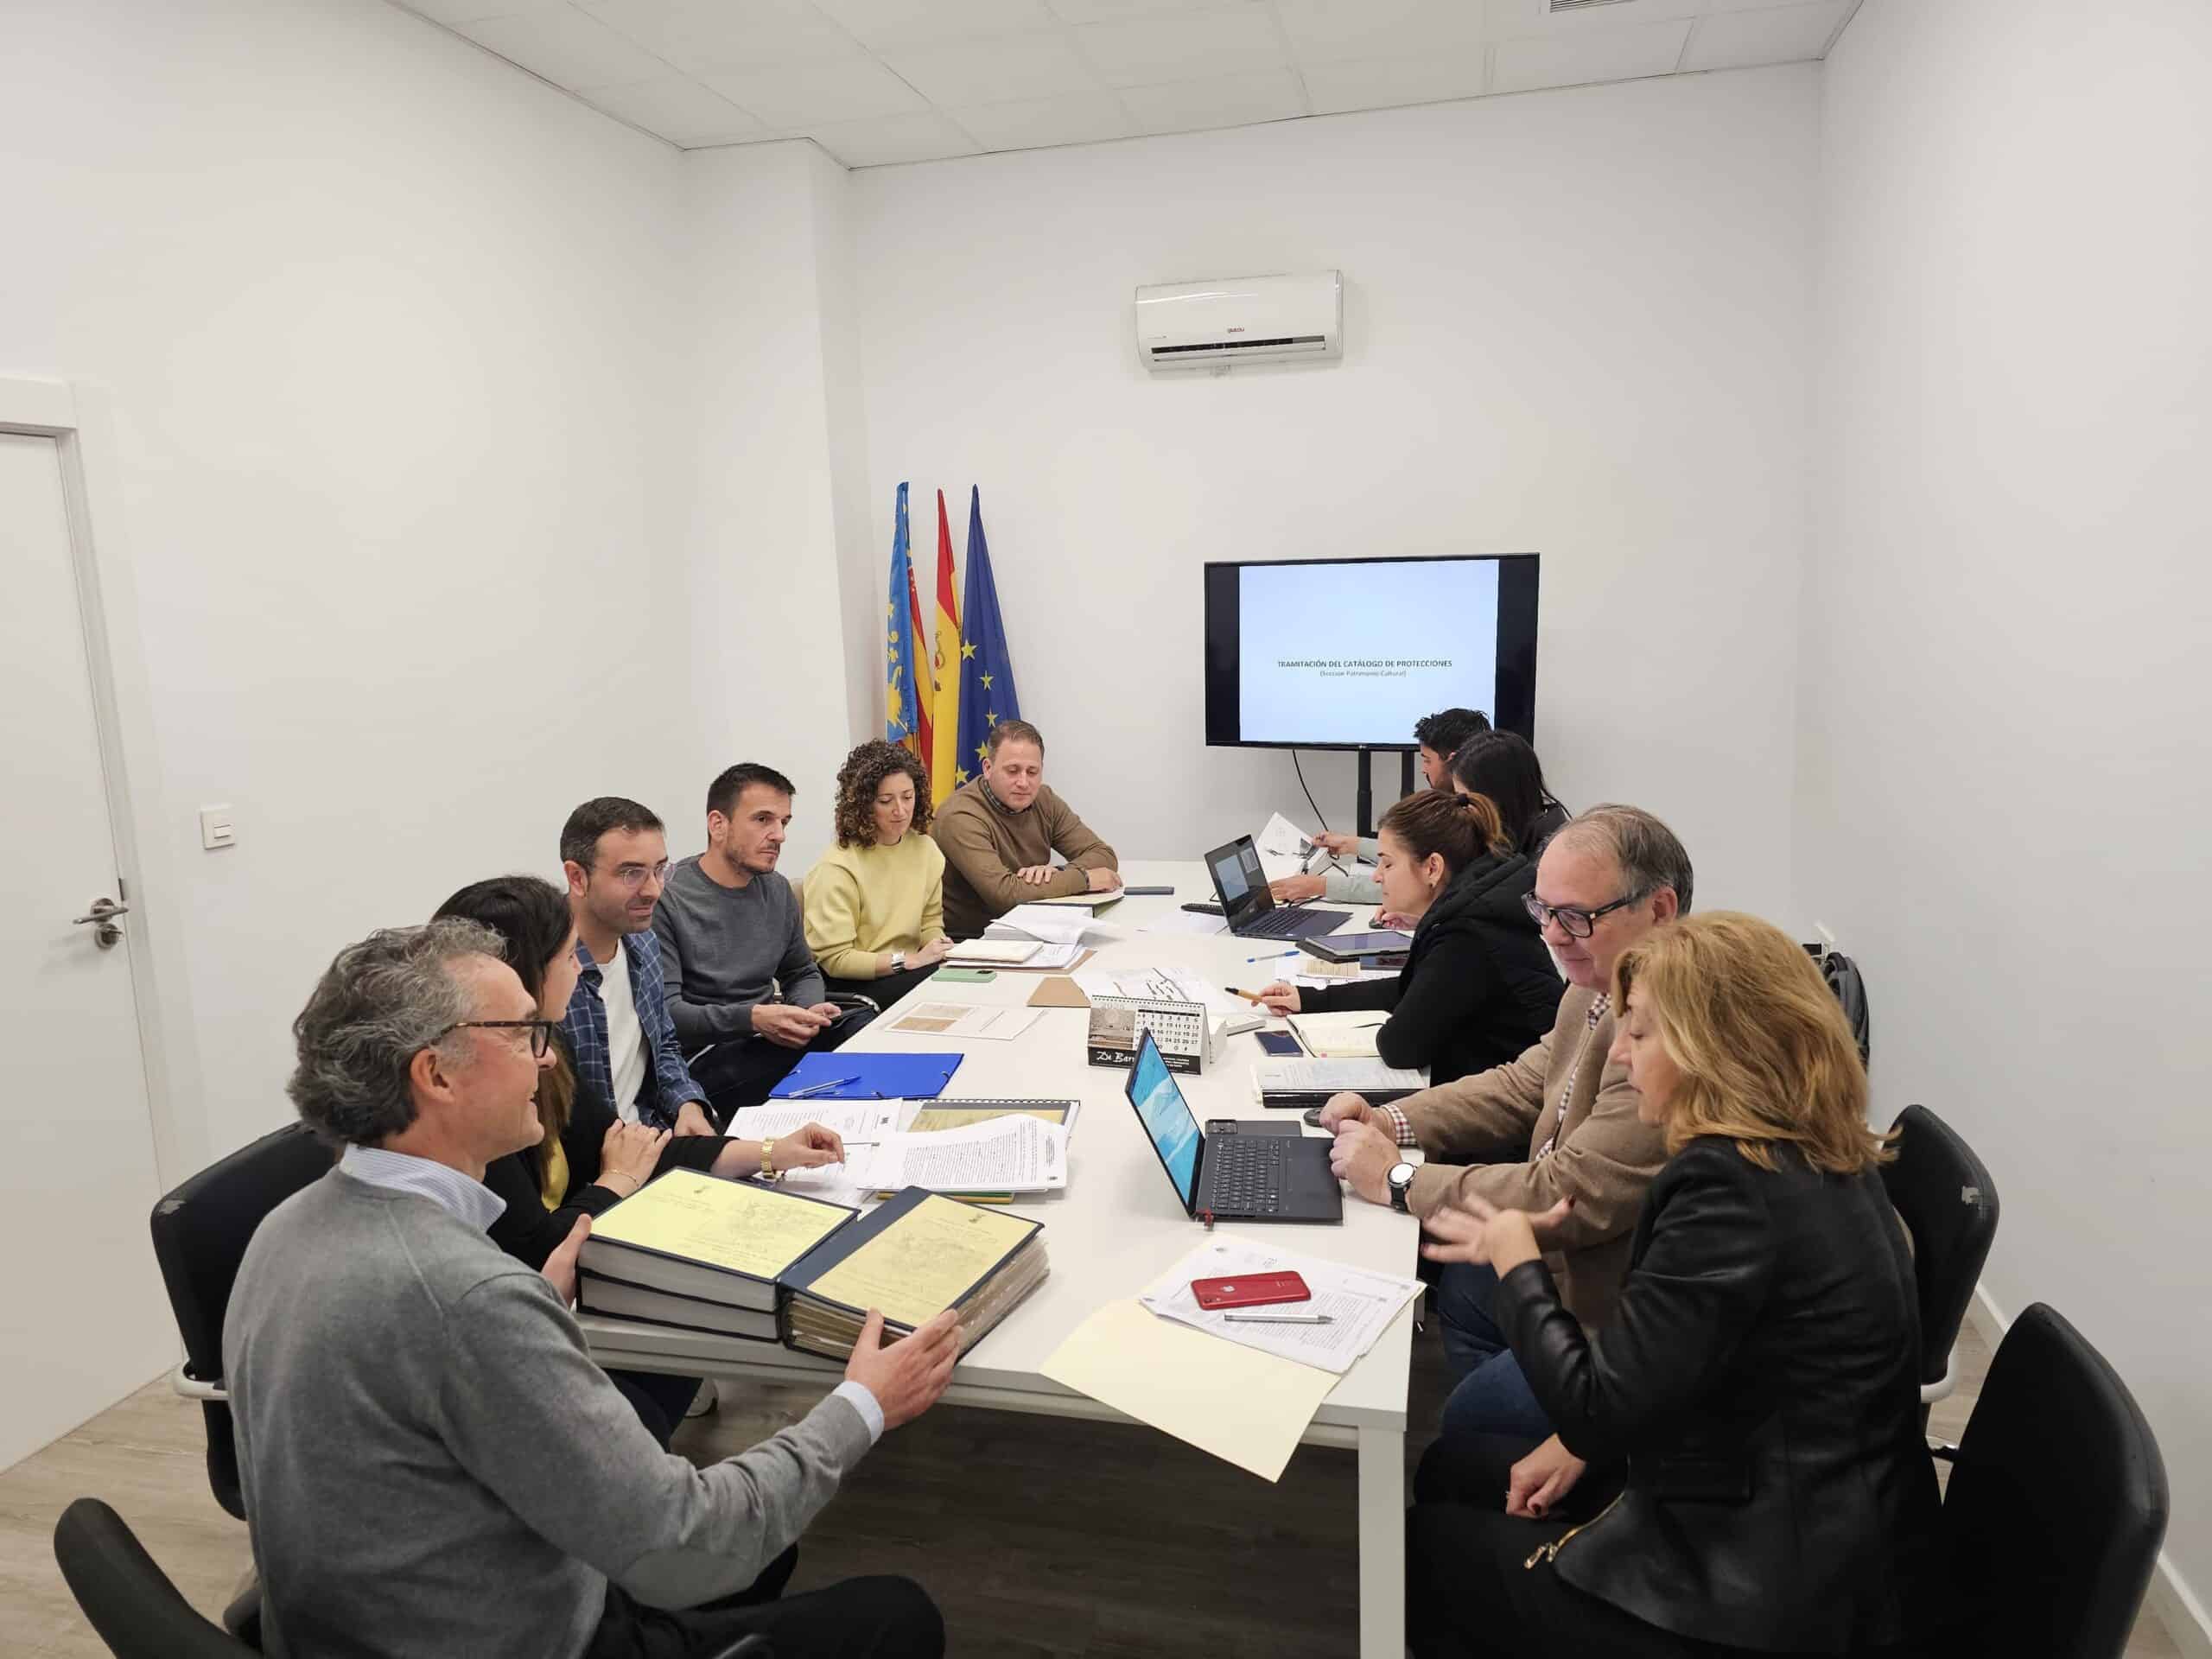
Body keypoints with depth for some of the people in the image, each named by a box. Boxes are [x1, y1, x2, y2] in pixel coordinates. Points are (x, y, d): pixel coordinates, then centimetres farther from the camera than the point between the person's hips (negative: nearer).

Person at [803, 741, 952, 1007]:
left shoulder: (926, 849, 4)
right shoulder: (837, 868, -16)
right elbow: (834, 959, -15)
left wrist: (940, 946, -8)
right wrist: (908, 960, -21)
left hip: (907, 973, 7)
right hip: (850, 985, -6)